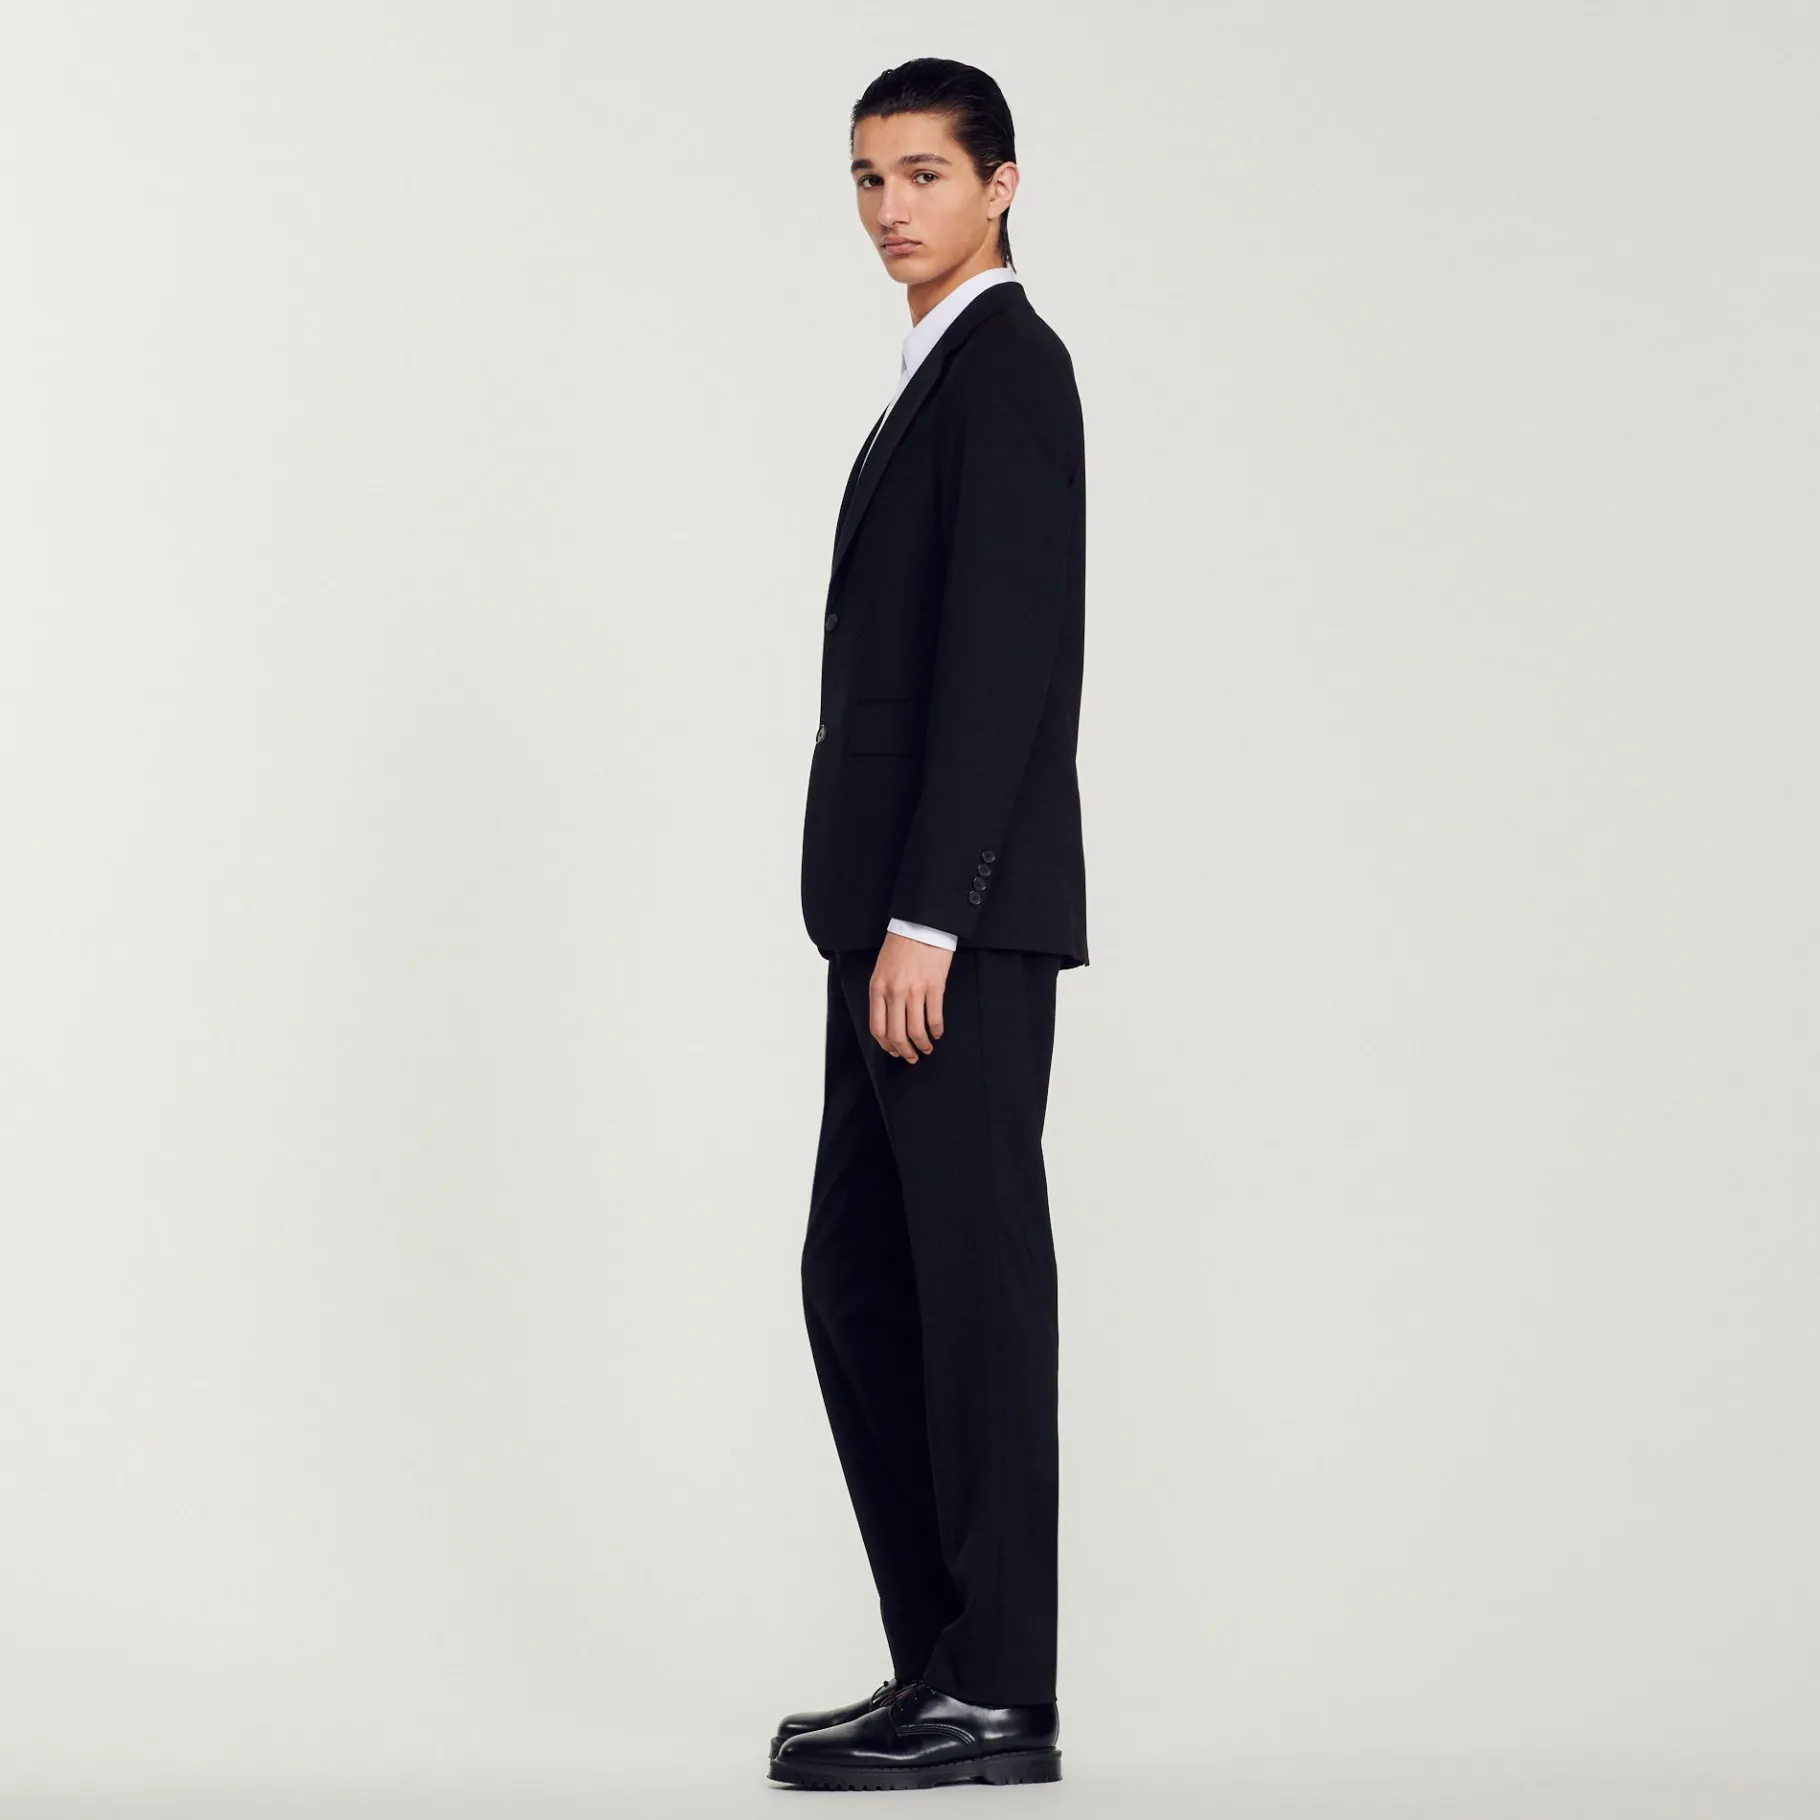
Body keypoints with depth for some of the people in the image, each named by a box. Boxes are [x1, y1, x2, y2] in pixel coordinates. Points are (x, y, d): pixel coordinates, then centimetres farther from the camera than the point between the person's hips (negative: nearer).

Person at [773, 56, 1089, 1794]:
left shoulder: (1007, 364, -11)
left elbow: (999, 661, -19)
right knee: (858, 1280, 11)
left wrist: (923, 920, -23)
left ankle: (997, 1695, 0)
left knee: (974, 1279, -6)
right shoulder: (944, 381, 21)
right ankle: (946, 1659, 16)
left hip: (958, 917, -10)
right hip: (907, 914, 10)